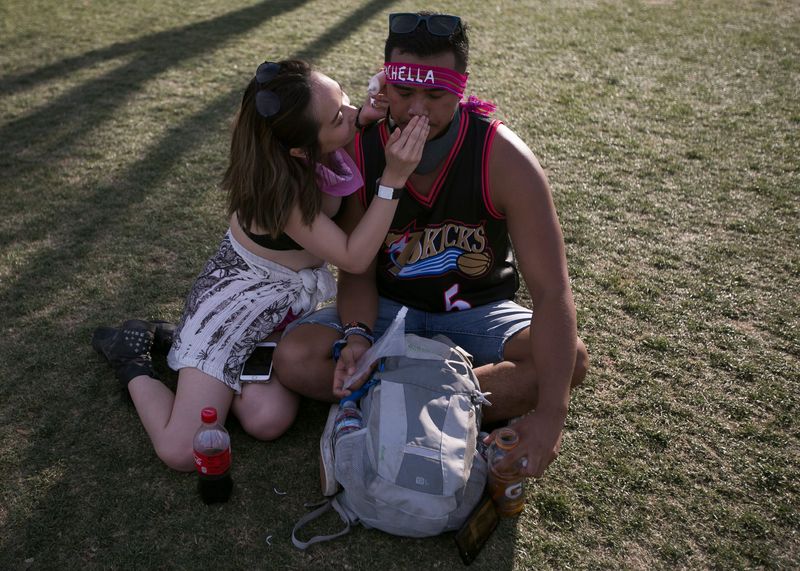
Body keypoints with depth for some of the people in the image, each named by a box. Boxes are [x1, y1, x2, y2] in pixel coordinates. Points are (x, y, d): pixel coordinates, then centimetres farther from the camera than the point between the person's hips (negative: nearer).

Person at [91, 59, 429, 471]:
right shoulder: (278, 188, -30)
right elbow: (354, 258, -29)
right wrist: (394, 178, -38)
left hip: (292, 298, 7)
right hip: (238, 297, -6)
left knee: (267, 421, -17)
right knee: (182, 451, -13)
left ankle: (175, 339, 8)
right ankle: (134, 360, 15)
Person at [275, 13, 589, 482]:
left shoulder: (504, 158, -24)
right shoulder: (358, 151, -16)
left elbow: (553, 290, -28)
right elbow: (358, 269, -7)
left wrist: (550, 415, -37)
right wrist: (357, 336, -29)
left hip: (477, 311, -1)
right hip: (389, 306, 2)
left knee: (572, 359, -28)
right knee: (296, 357, -23)